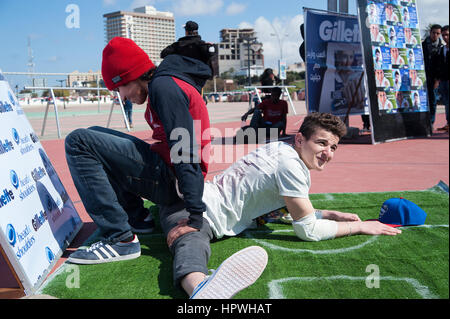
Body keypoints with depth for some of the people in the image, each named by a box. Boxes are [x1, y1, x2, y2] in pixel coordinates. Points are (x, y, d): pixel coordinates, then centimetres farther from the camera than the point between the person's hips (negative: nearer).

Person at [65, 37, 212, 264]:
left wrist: (195, 213, -27)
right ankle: (136, 218, 15)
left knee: (78, 142, -15)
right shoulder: (169, 84, 19)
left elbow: (185, 151, -22)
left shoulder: (163, 86, -12)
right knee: (94, 136, 22)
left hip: (169, 179, -11)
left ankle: (121, 239, -17)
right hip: (166, 175, 11)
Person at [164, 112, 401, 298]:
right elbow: (308, 229, -15)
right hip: (193, 210, -11)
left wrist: (331, 214, 13)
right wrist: (359, 227, -7)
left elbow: (295, 212, 24)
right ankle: (199, 288, -71)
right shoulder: (290, 165, -19)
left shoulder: (283, 151, 10)